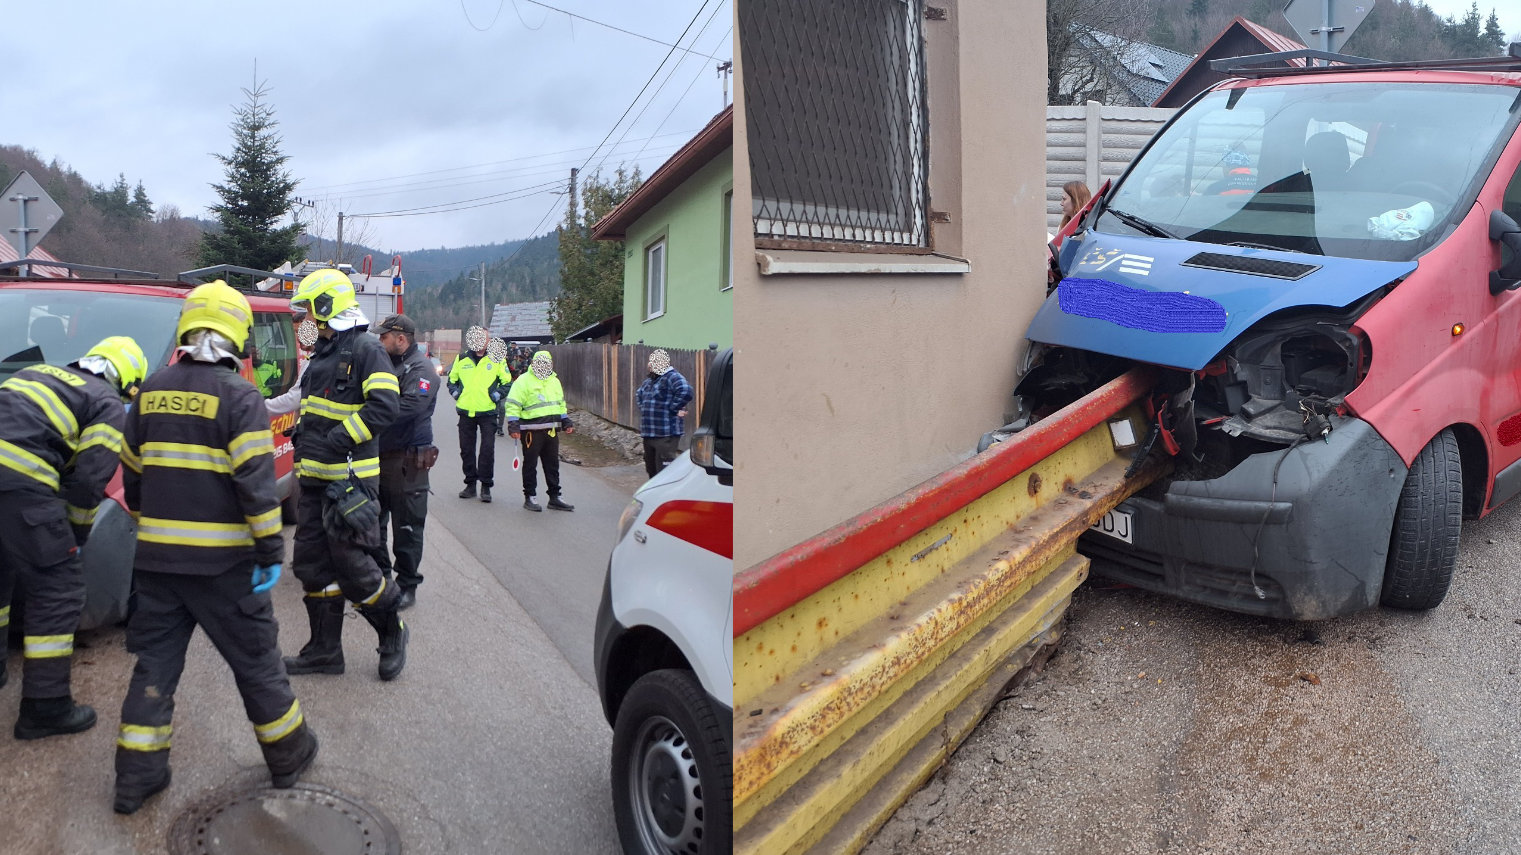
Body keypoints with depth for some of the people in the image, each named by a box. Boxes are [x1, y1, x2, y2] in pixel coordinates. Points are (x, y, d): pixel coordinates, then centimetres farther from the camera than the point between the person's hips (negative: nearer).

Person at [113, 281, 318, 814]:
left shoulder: (152, 392, 7)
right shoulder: (239, 395, -12)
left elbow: (132, 474, 16)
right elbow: (256, 481, -17)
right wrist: (272, 550, -12)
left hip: (157, 556, 5)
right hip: (221, 561, -5)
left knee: (155, 663, 14)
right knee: (255, 660, 8)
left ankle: (136, 777, 18)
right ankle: (288, 756, 22)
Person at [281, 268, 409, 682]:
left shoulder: (365, 348, -10)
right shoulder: (322, 353, 19)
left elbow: (385, 405, -21)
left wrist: (338, 441, -21)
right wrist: (304, 441, 19)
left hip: (349, 478, -10)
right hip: (314, 478, 10)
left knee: (350, 563, -7)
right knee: (313, 563, 10)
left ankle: (392, 631, 15)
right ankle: (324, 650, 20)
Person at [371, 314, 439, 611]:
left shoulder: (420, 369, -12)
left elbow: (407, 408, -26)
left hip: (406, 461, -8)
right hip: (378, 455, 8)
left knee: (406, 526, 0)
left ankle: (407, 585, 9)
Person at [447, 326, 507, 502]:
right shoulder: (461, 359, 8)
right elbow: (451, 379, 20)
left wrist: (498, 394, -7)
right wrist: (455, 392, 2)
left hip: (488, 412, -3)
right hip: (465, 411, 3)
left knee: (488, 449, -6)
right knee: (466, 450, 7)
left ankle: (486, 486, 3)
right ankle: (470, 484, 19)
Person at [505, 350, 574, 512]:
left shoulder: (555, 381, 17)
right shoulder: (523, 381, -6)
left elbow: (561, 403, 28)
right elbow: (513, 404, -10)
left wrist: (566, 423, 23)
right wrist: (513, 426, -17)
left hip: (551, 430, 7)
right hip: (531, 430, -6)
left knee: (553, 465, 10)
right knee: (530, 464, 1)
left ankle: (554, 497, 18)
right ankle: (529, 497, 10)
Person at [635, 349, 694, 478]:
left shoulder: (672, 377, -13)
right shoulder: (649, 380, 17)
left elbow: (685, 392, -31)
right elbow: (638, 394, 36)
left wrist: (673, 408, -21)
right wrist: (643, 407, 18)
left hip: (665, 434, -10)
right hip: (648, 434, 10)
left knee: (664, 470, -10)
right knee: (651, 468, 18)